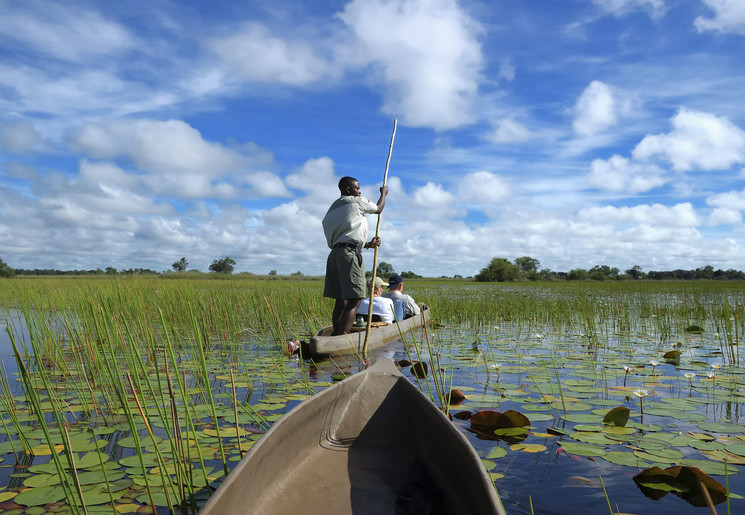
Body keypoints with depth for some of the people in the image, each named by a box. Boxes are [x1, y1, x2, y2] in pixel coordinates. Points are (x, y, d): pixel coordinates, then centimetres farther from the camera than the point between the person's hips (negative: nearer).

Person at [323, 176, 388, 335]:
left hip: (335, 253, 9)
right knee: (354, 300, -12)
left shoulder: (333, 208, 25)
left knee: (341, 300, 11)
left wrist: (368, 244, 14)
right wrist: (383, 193, 37)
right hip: (350, 253, -9)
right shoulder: (357, 202, 2)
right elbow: (378, 209, 20)